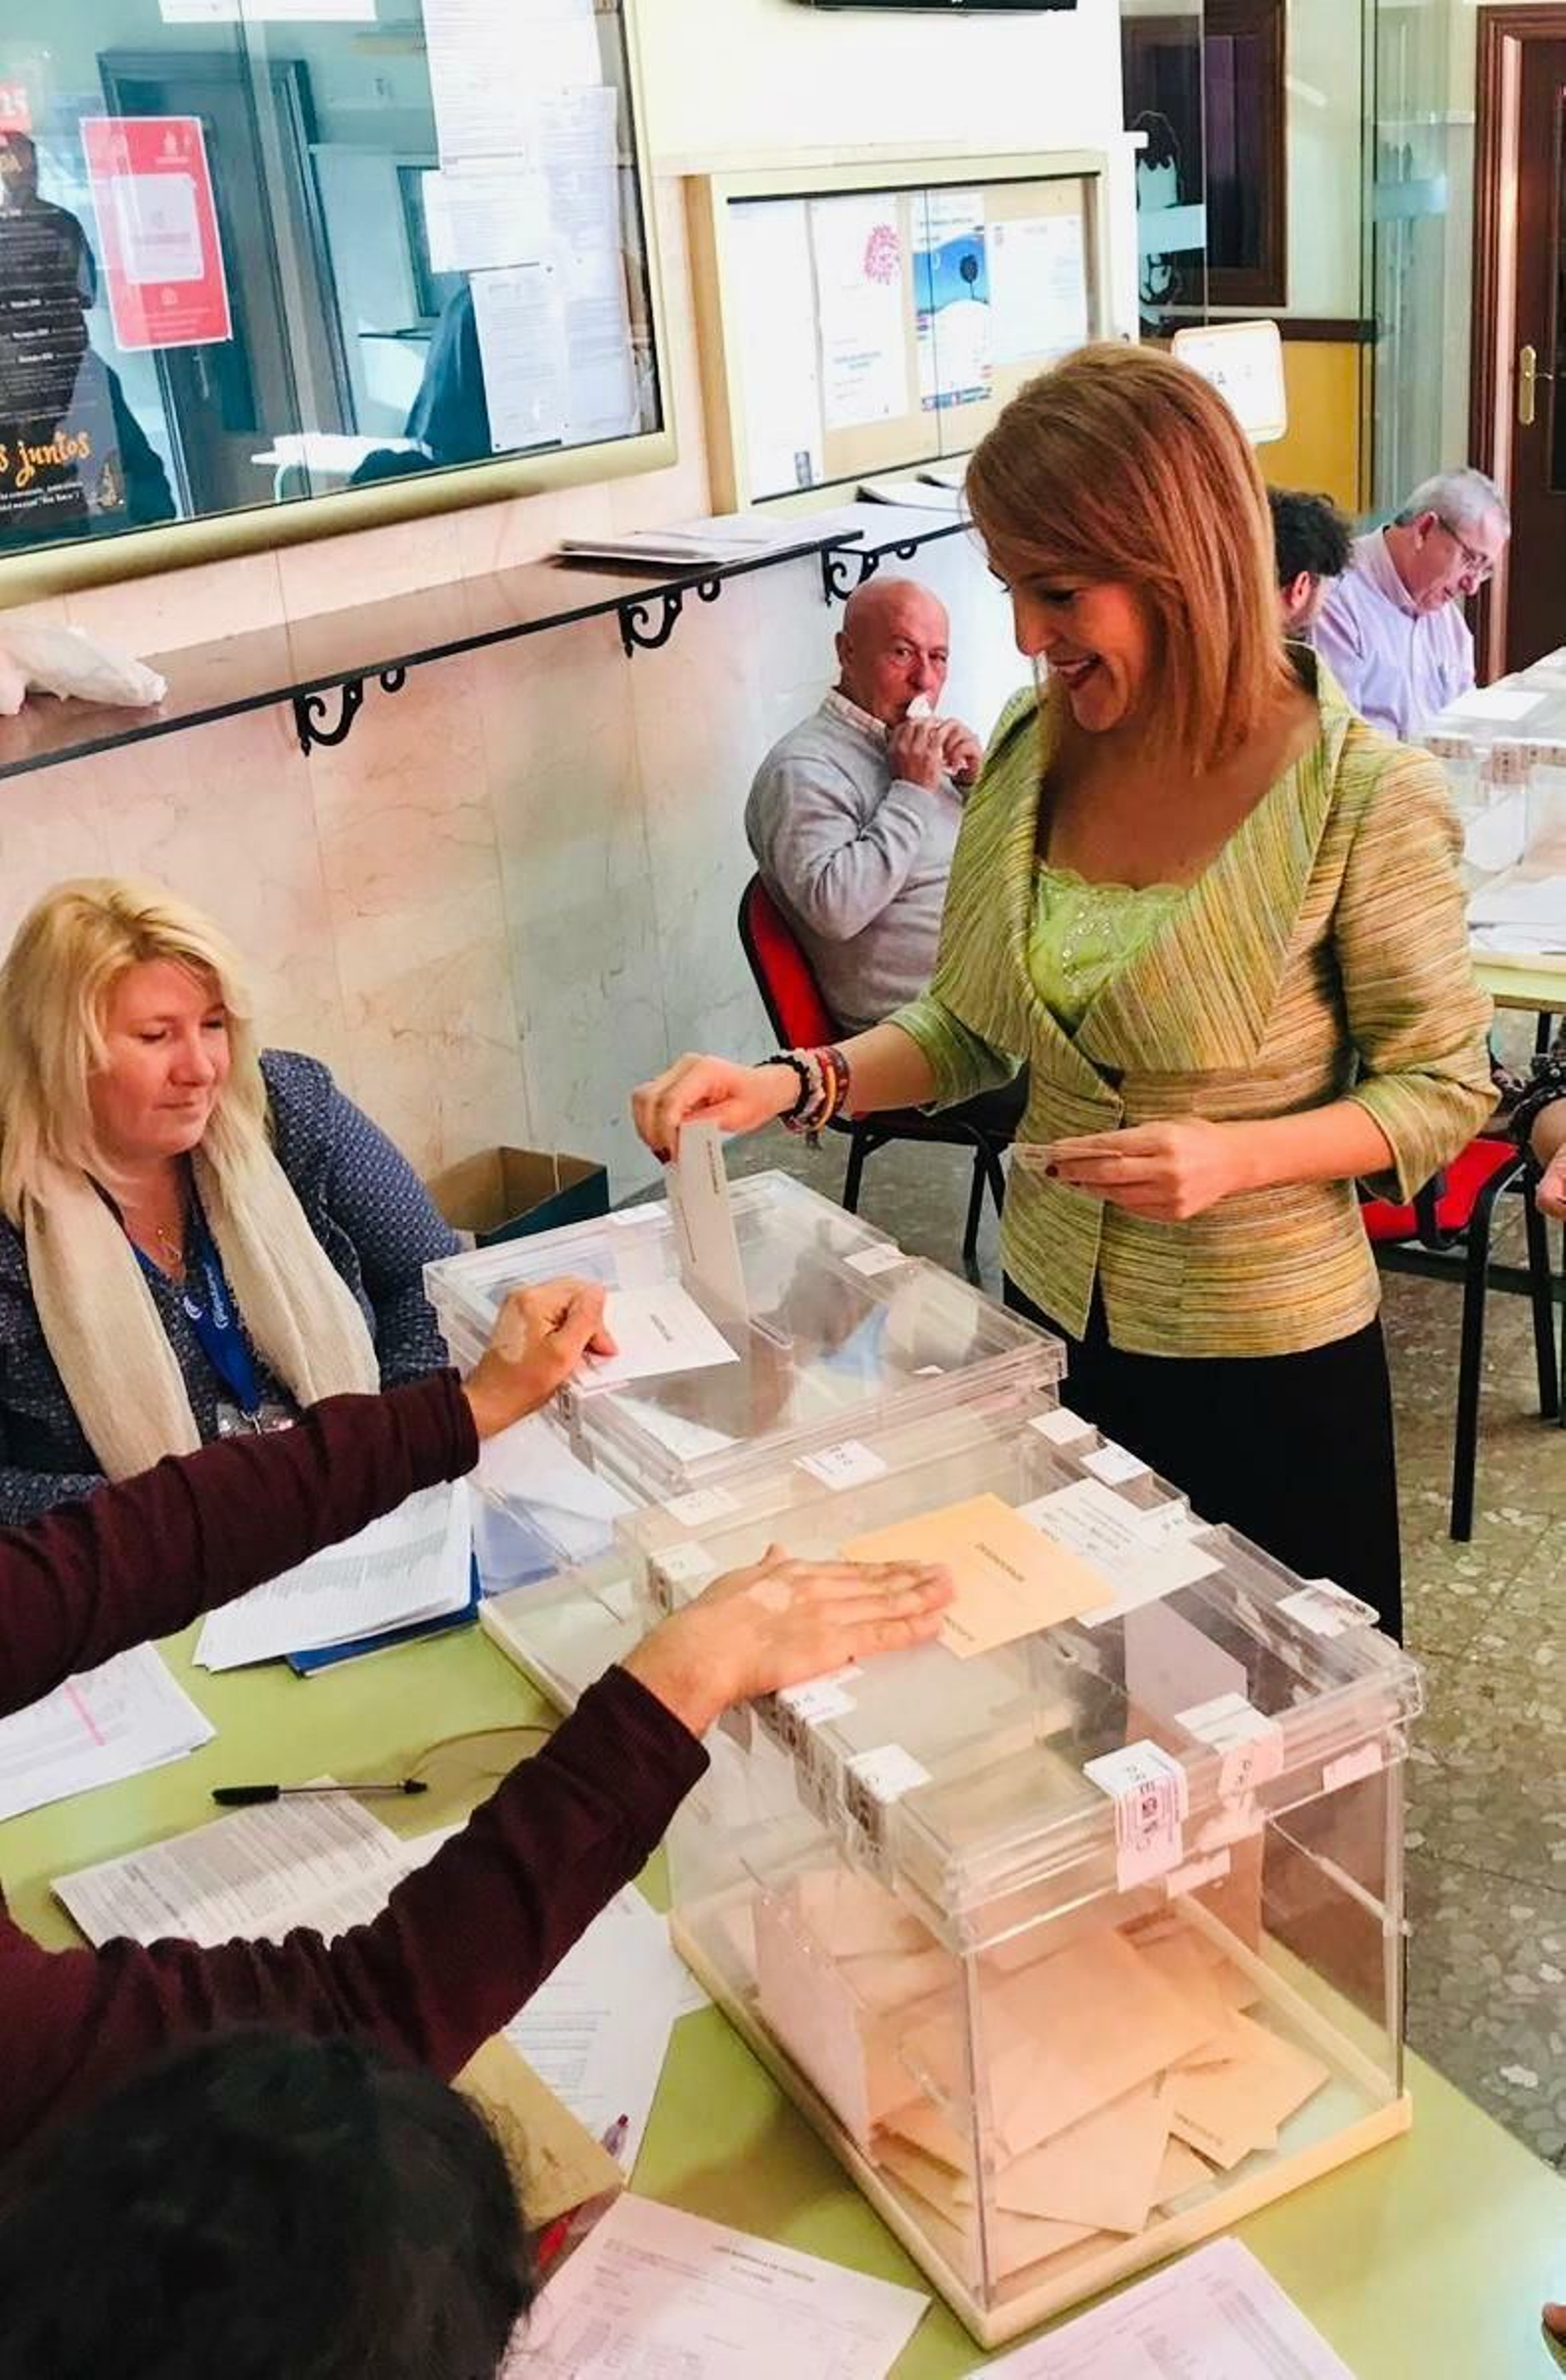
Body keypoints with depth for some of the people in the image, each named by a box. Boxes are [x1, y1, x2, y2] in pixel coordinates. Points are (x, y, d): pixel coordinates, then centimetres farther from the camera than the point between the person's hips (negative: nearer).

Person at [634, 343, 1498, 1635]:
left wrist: (1235, 1157, -27)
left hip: (1267, 1358, -4)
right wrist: (794, 1082, -13)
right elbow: (973, 1025, 4)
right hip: (1053, 1325, 5)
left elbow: (1442, 1088, -11)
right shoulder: (1033, 746, -5)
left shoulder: (1364, 798, -20)